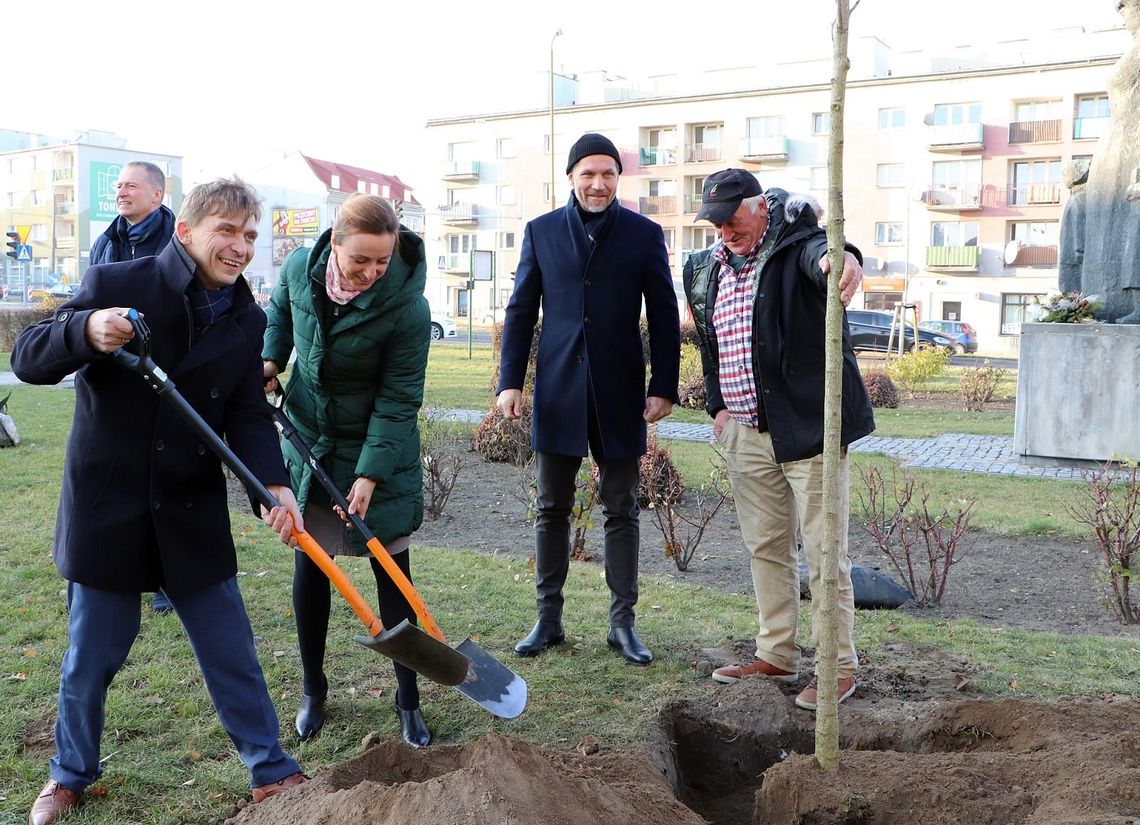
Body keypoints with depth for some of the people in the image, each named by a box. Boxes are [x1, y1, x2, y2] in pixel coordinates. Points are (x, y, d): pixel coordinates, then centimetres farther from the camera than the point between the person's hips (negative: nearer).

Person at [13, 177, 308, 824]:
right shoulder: (116, 284, -11)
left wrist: (276, 484, -23)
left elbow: (249, 416, -4)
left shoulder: (248, 321, 0)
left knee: (232, 651, 10)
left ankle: (273, 772, 26)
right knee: (90, 656, 13)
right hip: (107, 508, -2)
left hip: (194, 517, 3)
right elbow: (28, 359, -11)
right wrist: (85, 331, -33)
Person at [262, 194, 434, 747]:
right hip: (306, 439, 4)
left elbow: (397, 400, -20)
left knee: (391, 570, 2)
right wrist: (270, 361, -3)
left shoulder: (407, 307, -25)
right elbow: (280, 310, 13)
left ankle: (408, 700, 15)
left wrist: (370, 474, -25)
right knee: (309, 567, 10)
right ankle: (313, 691, 27)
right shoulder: (300, 268, -12)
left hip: (377, 451, -4)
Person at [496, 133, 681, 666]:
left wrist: (664, 387, -4)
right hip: (558, 390, 1)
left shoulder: (644, 234, 2)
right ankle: (548, 618, 20)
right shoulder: (542, 231, 6)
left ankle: (622, 623, 16)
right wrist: (510, 381, -1)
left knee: (621, 511, 6)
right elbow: (521, 311, 7)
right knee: (552, 510, 8)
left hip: (619, 392, -1)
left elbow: (664, 317, 2)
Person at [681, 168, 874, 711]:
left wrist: (840, 258, -58)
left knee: (824, 553, -2)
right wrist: (718, 404, 16)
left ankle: (840, 666, 11)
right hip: (745, 433, 7)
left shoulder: (795, 245, -9)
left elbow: (819, 250, -35)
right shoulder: (707, 269, 12)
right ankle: (776, 656, 28)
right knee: (766, 548, 15)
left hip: (806, 425, -7)